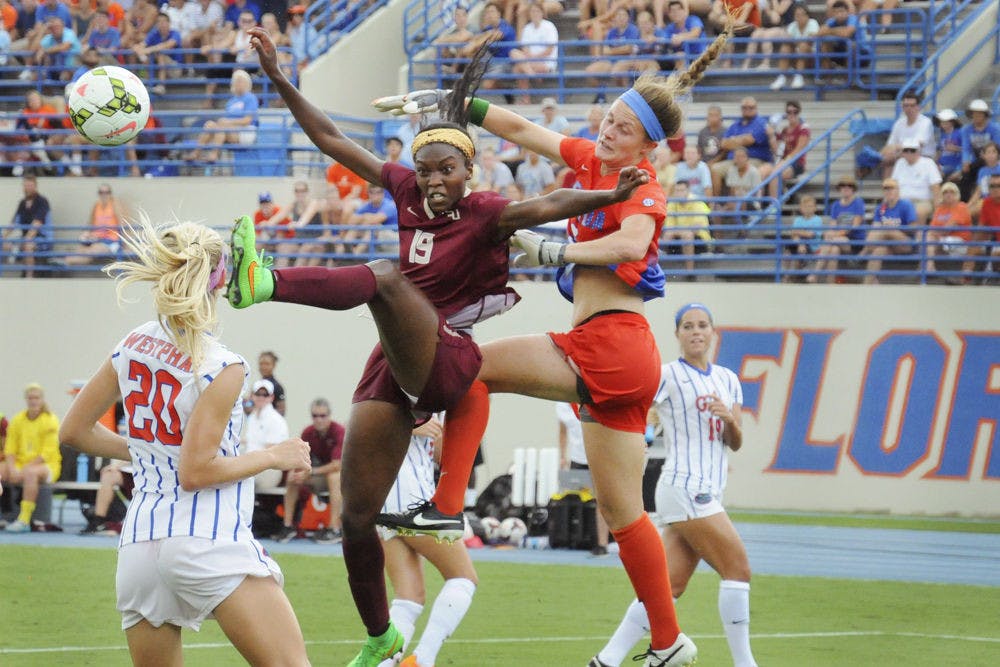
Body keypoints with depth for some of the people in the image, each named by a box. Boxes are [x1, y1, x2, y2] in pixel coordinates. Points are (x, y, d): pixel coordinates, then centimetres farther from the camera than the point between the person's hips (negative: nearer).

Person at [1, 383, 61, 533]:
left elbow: (48, 452, -11)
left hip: (46, 466, -5)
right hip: (20, 463, 5)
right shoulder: (17, 420, 11)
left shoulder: (50, 420, -4)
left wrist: (27, 467, -20)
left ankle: (24, 520, -40)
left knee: (30, 473, -38)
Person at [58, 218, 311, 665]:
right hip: (208, 539, -7)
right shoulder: (223, 367, -9)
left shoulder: (132, 346, 9)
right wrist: (274, 457, -1)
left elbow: (74, 432, 17)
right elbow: (195, 472, -12)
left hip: (139, 544, 7)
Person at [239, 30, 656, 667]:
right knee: (356, 517, 3)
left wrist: (611, 197, -42)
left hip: (445, 364, -7)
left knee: (387, 276, -34)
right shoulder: (409, 191, 12)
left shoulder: (483, 213, -5)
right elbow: (331, 140, 16)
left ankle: (266, 283, -58)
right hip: (393, 367, 7)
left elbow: (546, 204, -24)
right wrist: (278, 78, 12)